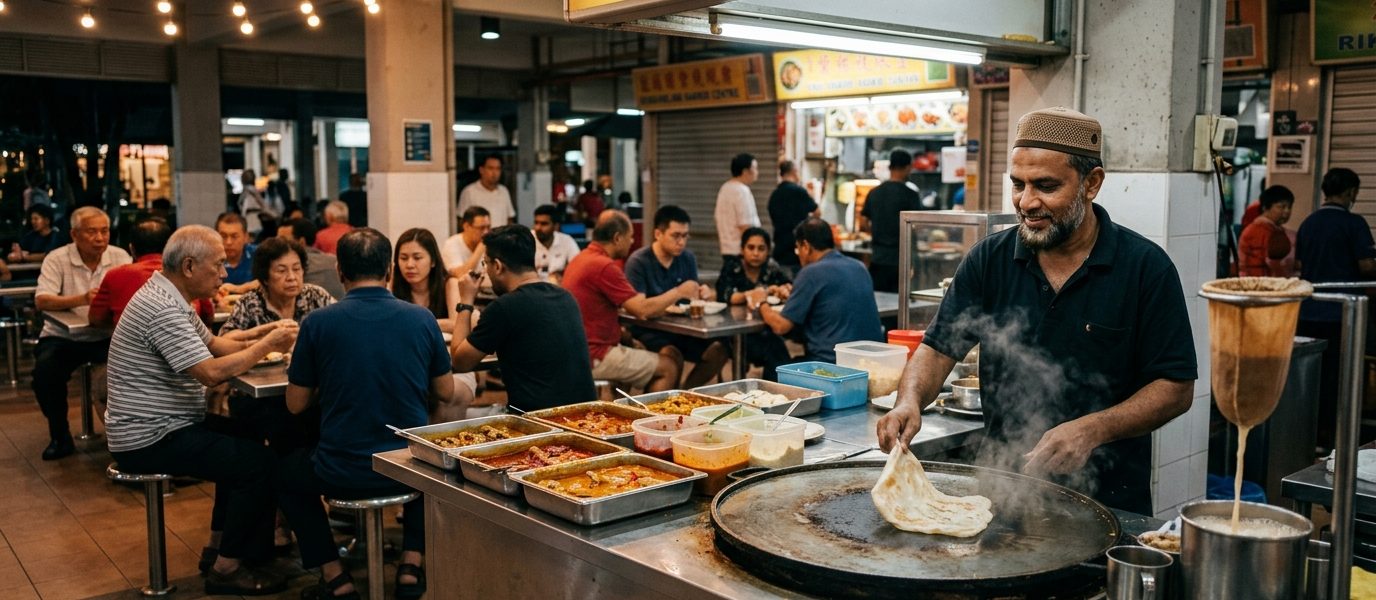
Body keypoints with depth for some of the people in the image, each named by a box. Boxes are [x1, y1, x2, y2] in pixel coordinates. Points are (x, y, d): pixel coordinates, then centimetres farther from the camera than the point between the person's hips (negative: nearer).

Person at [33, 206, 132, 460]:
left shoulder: (120, 257, 0)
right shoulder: (57, 259, -6)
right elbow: (41, 301, -19)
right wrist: (82, 299, -36)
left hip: (108, 336, 1)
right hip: (63, 337, -1)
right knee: (45, 371, -26)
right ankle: (60, 436, -1)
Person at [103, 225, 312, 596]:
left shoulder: (170, 298, 9)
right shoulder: (162, 309, -24)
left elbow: (214, 344, 15)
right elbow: (212, 372, -30)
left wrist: (263, 339, -2)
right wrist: (267, 345, -19)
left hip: (161, 425, 11)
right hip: (149, 439, -11)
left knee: (243, 438, 21)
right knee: (259, 461, -13)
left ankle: (222, 543, 25)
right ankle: (227, 568, 0)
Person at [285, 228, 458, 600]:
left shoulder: (317, 323, -9)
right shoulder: (422, 319, -5)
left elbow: (296, 404, 1)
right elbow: (446, 394, 5)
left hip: (342, 476, -2)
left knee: (284, 468, 30)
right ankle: (412, 562, 21)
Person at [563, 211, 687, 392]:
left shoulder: (581, 258, 11)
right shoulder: (604, 266, -20)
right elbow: (642, 310, -19)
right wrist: (679, 292, -4)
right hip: (594, 359, -10)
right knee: (668, 368, -1)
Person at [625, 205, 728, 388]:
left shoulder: (687, 258, 6)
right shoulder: (638, 262, -13)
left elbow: (691, 297, 12)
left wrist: (703, 294, -12)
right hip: (648, 330, -6)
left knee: (719, 350, -14)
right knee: (672, 355, -34)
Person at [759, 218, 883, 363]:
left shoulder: (812, 272, -11)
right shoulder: (859, 267, 9)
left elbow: (781, 326, -10)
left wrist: (762, 305, 9)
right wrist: (794, 294, 28)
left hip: (832, 362, -7)